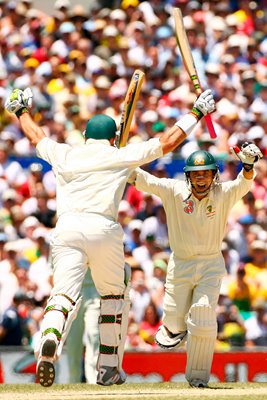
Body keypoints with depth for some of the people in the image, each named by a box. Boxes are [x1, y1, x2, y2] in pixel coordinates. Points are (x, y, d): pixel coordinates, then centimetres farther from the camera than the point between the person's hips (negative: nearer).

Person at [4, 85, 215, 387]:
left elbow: (36, 137, 39)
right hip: (102, 228, -1)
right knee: (114, 294, 19)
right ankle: (109, 367, 17)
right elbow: (168, 141, 15)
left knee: (65, 292, -12)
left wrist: (21, 111, 58)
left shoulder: (64, 155, 20)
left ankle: (49, 340, -44)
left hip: (66, 228, 1)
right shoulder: (122, 156, 12)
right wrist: (196, 112, 28)